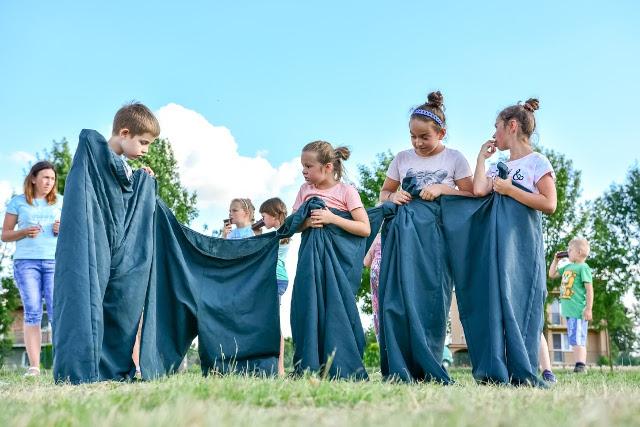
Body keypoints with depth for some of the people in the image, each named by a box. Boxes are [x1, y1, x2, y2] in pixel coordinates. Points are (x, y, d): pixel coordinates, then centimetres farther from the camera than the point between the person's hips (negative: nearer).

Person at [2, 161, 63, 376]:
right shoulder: (18, 202, 9)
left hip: (55, 261, 1)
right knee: (32, 312, -5)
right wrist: (24, 232, -11)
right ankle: (34, 366, -6)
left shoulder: (61, 202, 14)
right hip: (26, 261, -1)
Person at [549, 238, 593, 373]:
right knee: (574, 340, 9)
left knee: (578, 339, -12)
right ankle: (579, 366, 11)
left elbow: (589, 289, -12)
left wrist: (589, 309, -17)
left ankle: (581, 365, -15)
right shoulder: (567, 267, 18)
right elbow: (552, 275, 31)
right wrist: (555, 260, 22)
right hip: (569, 311, 9)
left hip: (578, 310, -9)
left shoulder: (583, 268, -8)